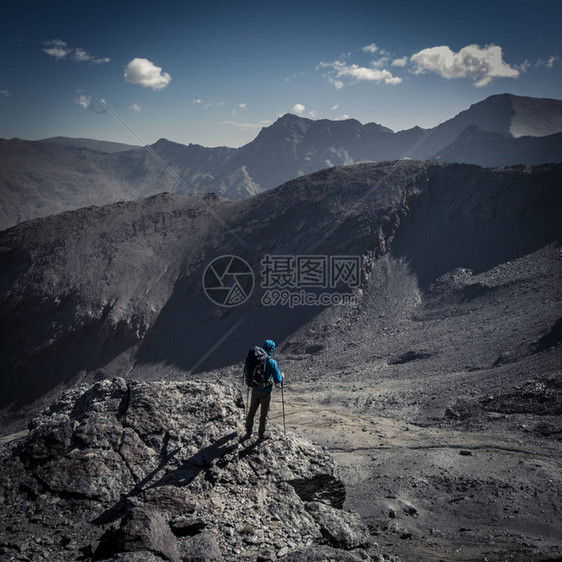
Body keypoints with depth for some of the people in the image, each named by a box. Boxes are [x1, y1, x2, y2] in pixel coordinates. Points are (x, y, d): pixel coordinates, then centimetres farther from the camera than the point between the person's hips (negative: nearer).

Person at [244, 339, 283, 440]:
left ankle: (248, 431, 32)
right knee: (263, 414, 14)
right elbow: (278, 381, -17)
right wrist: (281, 376, 3)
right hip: (266, 392, -3)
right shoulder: (272, 363, -21)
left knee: (251, 411, 20)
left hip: (255, 390, 3)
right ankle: (261, 434, 28)